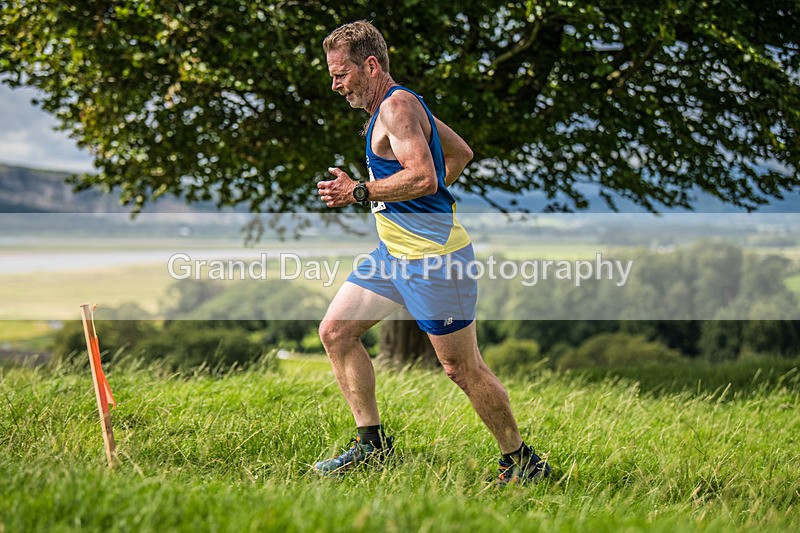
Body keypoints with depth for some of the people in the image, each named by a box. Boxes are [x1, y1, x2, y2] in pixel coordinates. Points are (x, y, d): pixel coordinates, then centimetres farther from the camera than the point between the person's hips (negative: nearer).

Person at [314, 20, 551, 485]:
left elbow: (424, 176, -31)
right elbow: (461, 153, 24)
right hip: (394, 252, 11)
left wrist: (358, 192, -26)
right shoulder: (397, 105, 14)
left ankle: (522, 461, 12)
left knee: (462, 368, -3)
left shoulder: (396, 107, -17)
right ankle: (373, 441, 11)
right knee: (335, 331, 5)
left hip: (434, 258, -11)